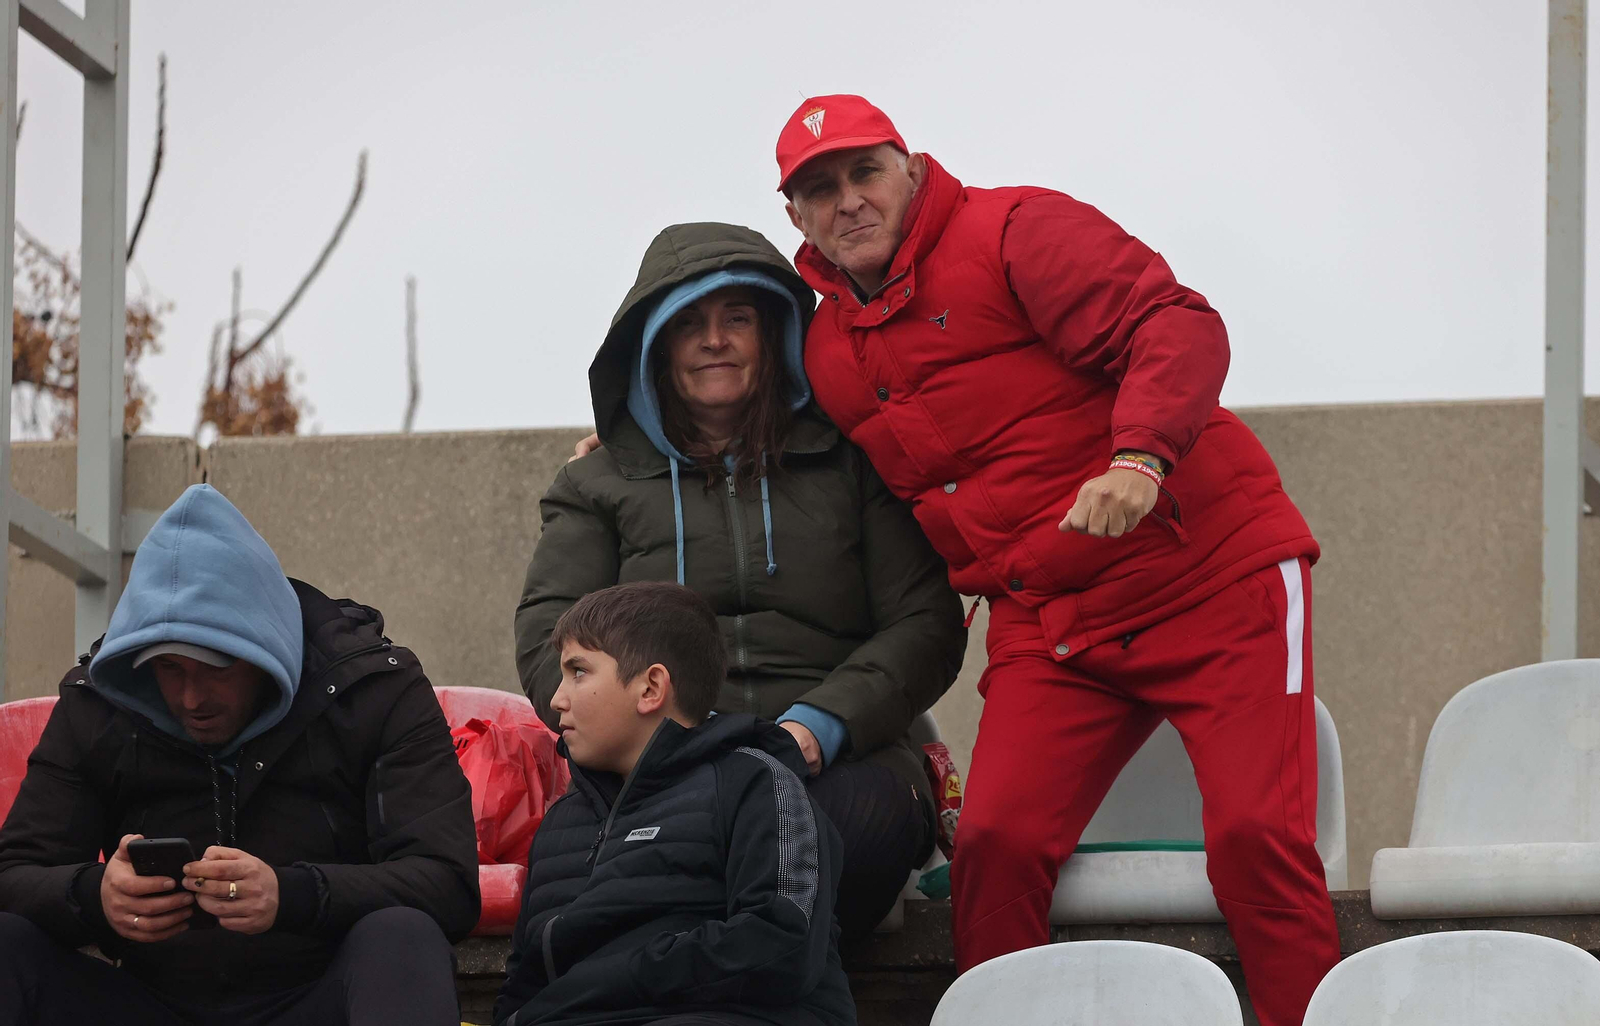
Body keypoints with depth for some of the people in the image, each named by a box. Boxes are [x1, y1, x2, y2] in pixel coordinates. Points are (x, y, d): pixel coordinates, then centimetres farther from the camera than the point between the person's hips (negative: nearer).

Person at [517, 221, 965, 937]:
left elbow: (926, 623, 11)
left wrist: (821, 724, -9)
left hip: (834, 762, 1)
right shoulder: (599, 486, 23)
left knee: (869, 816, -38)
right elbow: (547, 644, 9)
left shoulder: (851, 463, 21)